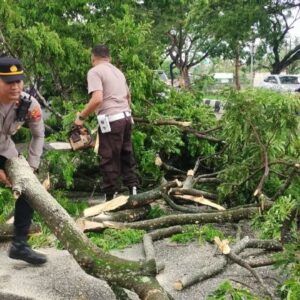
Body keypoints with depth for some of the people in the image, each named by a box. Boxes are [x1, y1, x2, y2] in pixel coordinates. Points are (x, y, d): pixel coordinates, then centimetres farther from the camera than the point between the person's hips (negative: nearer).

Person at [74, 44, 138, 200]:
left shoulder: (94, 71, -6)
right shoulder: (118, 71, 18)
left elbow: (97, 99, -19)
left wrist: (81, 116, -9)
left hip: (111, 120, -8)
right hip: (126, 117, 8)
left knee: (109, 160, 0)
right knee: (126, 155, 16)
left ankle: (111, 197, 6)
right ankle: (133, 190, 20)